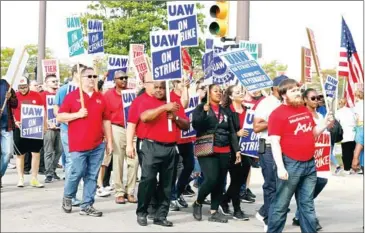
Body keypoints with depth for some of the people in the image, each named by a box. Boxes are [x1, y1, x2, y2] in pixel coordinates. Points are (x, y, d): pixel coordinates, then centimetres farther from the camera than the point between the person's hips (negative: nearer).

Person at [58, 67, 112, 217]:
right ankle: (67, 197, 24)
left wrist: (109, 141, 10)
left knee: (92, 176, 5)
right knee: (76, 173, -3)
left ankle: (87, 206, 12)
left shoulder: (100, 98, 11)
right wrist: (78, 114, -15)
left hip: (98, 145, 4)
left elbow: (106, 120, 14)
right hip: (78, 145, -4)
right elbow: (59, 117, -2)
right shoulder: (72, 96, -1)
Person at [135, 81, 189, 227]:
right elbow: (144, 117, -17)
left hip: (170, 148, 4)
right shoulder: (147, 103, 5)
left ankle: (161, 216, 11)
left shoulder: (175, 105, 14)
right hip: (152, 147, -4)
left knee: (166, 184, 5)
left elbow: (186, 126, 12)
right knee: (148, 179, -9)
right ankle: (141, 213, 5)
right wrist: (164, 107, -20)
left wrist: (176, 118, -7)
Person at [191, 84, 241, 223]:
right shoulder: (201, 108, 2)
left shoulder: (225, 111, 15)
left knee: (220, 182, 5)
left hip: (224, 152, 5)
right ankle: (197, 203, 7)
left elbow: (232, 132, 15)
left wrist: (236, 150, 8)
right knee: (211, 179, -18)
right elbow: (195, 125, -12)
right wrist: (205, 111, -21)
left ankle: (214, 212, 13)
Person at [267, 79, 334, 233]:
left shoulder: (305, 110, 13)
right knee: (281, 205, -1)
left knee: (307, 204, 13)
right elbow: (275, 142, -14)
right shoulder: (278, 114, -9)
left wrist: (325, 124, 4)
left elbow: (313, 133, 24)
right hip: (290, 164, -7)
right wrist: (280, 167, -21)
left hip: (309, 163, 7)